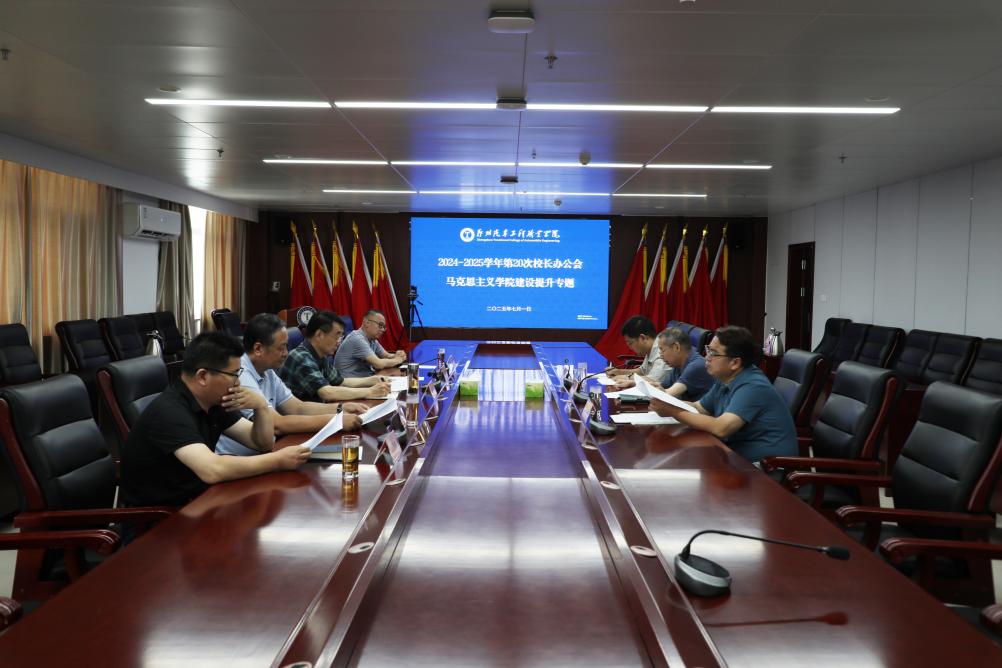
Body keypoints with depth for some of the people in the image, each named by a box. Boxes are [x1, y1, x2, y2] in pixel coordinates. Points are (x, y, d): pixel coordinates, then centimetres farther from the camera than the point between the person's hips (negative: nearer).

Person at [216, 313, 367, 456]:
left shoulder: (267, 372, 6)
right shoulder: (240, 376, -22)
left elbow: (298, 408, 11)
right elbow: (277, 425, -26)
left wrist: (342, 408, -3)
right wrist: (335, 420, -22)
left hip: (261, 453, 8)